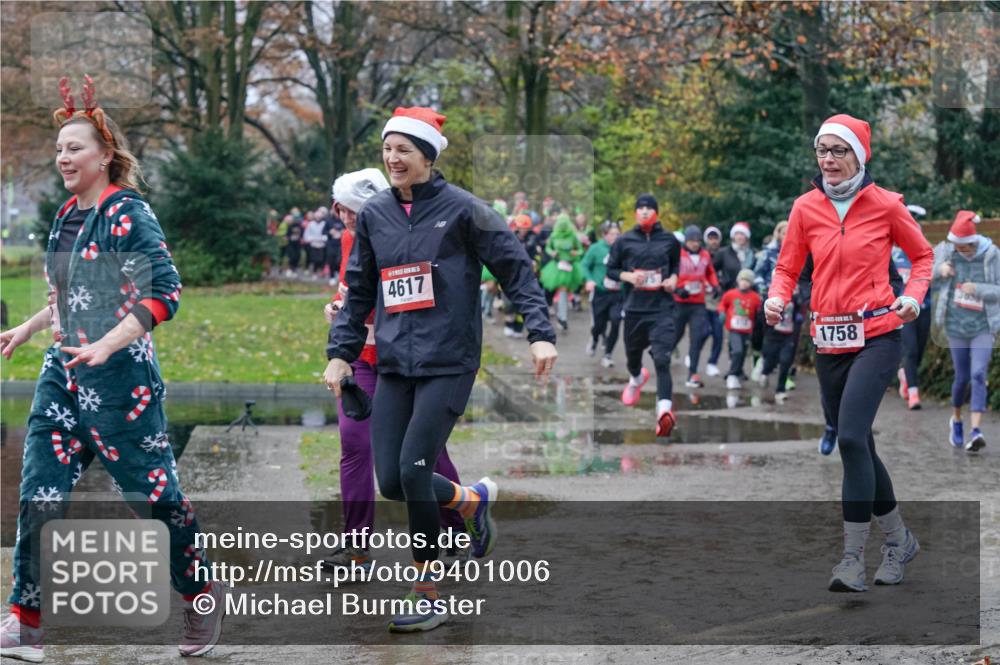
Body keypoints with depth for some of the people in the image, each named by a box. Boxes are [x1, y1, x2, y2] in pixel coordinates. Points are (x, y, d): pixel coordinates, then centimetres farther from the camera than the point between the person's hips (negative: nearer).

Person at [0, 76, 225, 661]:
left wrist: (108, 344, -28)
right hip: (64, 372, 8)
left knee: (154, 491, 2)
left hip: (119, 374, -8)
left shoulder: (128, 214, -12)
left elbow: (165, 293, -20)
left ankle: (204, 599, 21)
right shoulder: (68, 216, 13)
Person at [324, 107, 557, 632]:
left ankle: (427, 597, 2)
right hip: (394, 366, 5)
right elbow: (359, 291, 17)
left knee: (414, 471, -13)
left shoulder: (460, 208, -5)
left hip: (448, 363, -5)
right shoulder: (374, 214, 9)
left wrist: (540, 332, -13)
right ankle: (473, 500, 32)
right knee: (392, 481, 0)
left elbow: (515, 267, -4)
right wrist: (341, 351, 9)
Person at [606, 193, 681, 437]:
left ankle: (664, 410, -30)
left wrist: (674, 278, 1)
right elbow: (611, 269, 10)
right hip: (634, 308, 2)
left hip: (662, 308, -2)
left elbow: (677, 264, 21)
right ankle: (636, 379, 56)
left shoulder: (669, 240, 5)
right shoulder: (624, 241, 4)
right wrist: (628, 276, -9)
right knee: (633, 354, 19)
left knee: (662, 359, -18)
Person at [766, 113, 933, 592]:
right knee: (858, 446, 10)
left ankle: (853, 558, -17)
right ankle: (899, 539, 29)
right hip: (829, 341, 5)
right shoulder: (806, 208, 4)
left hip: (877, 335, -4)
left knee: (851, 437, -20)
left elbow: (922, 255, 10)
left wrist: (913, 296, -6)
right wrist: (777, 298, -11)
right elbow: (788, 267, 10)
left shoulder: (885, 205, -3)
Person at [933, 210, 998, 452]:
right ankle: (956, 420, 33)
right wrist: (939, 270, -19)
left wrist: (977, 289, -25)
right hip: (956, 326, 2)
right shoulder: (945, 251, -5)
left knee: (978, 375, -16)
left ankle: (976, 431, -21)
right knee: (962, 378, 6)